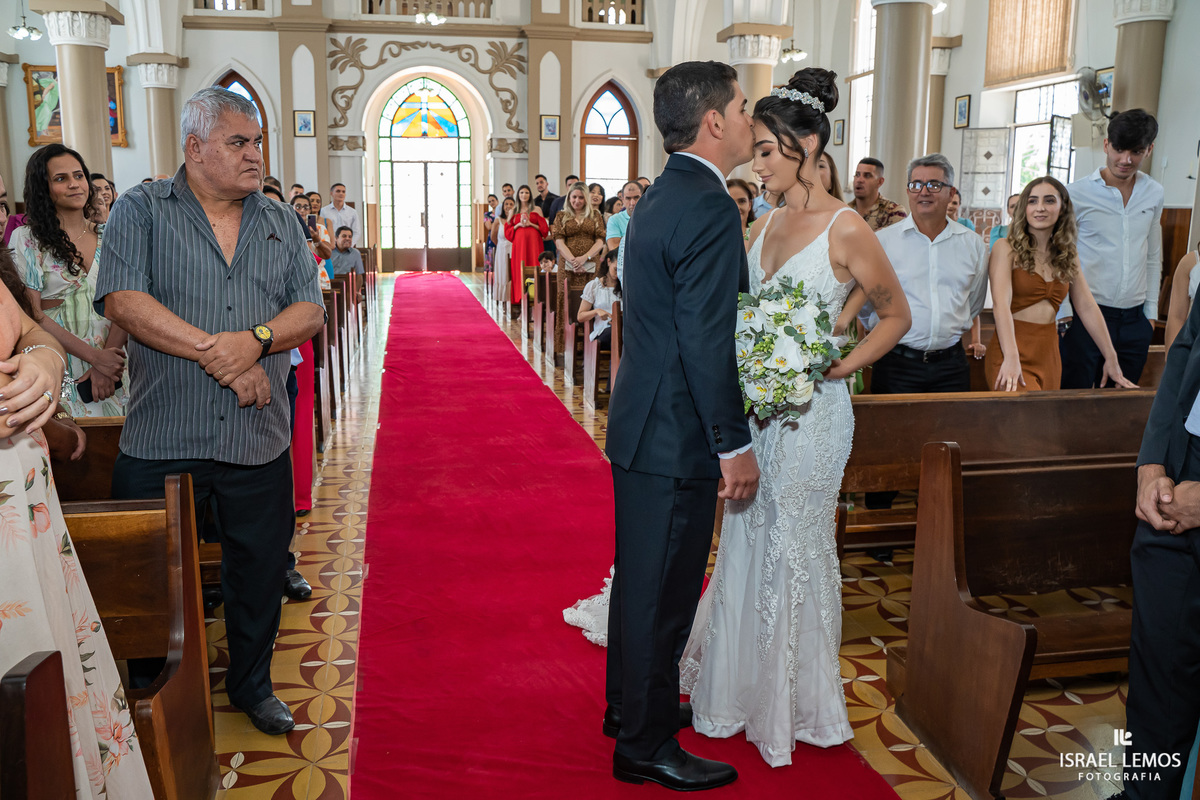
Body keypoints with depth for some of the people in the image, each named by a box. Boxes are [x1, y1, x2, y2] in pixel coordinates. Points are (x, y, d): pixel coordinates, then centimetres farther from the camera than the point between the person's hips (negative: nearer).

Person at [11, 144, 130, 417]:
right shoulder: (26, 239, 0)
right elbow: (33, 314, -8)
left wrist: (104, 366, -13)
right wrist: (94, 356, -18)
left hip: (110, 362, 3)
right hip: (59, 369, -3)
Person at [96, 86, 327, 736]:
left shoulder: (281, 222, 11)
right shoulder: (141, 211, 1)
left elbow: (311, 310, 3)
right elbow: (122, 300, -12)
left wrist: (255, 339, -17)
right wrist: (214, 353, -18)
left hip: (258, 440, 3)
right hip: (161, 440, -2)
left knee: (259, 572, 12)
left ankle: (252, 684, 34)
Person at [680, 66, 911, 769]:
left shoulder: (845, 229, -12)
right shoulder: (765, 224, 7)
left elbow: (896, 316, -4)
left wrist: (836, 368, -14)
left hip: (811, 411, -6)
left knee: (797, 547, 7)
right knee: (747, 540, 15)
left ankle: (795, 703, 27)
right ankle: (744, 683, 34)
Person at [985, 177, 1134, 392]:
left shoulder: (1069, 255, 13)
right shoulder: (1006, 249, -4)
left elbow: (1087, 307, 12)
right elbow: (1001, 304, -17)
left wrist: (1111, 358, 8)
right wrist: (1011, 358, -30)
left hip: (1049, 354, 6)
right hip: (1011, 351, -6)